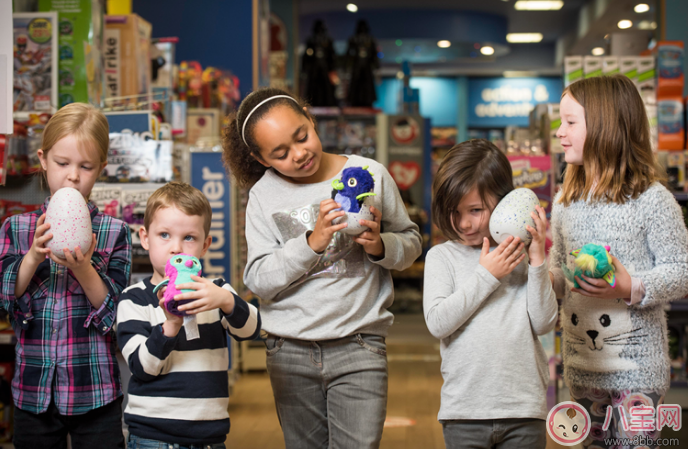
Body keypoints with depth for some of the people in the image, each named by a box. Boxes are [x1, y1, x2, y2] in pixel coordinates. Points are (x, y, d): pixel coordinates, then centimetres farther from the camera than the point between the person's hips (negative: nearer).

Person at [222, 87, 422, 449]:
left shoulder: (370, 175, 0)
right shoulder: (264, 195, 0)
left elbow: (411, 243, 9)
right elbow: (258, 280, -6)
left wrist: (379, 245, -12)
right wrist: (313, 242, -18)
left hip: (359, 348, -1)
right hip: (290, 352, 2)